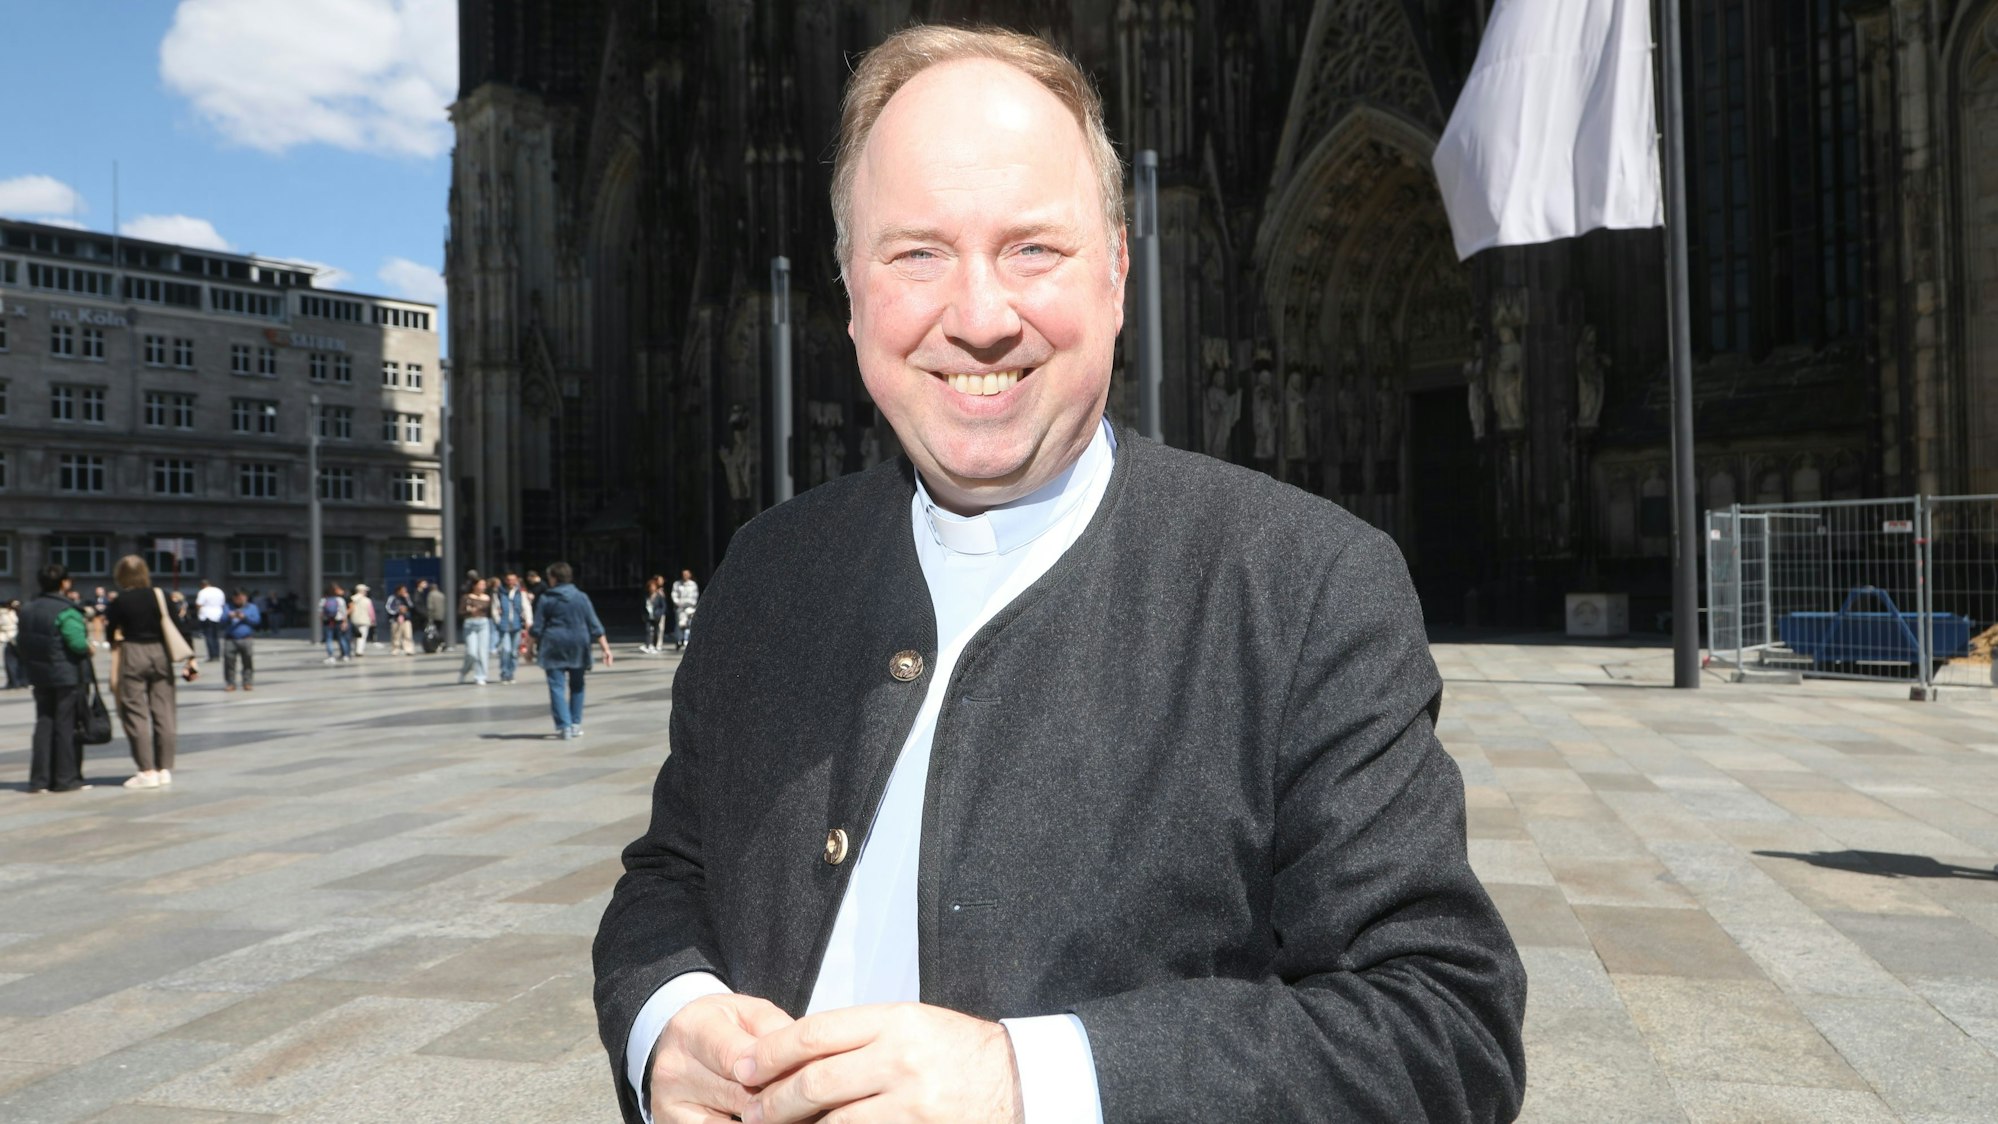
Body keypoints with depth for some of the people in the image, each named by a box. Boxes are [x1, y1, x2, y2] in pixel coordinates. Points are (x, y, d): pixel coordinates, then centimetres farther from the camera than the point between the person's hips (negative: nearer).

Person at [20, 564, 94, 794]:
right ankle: (66, 778, 5)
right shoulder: (66, 612, -17)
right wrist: (89, 649, -5)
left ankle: (40, 779, 13)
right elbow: (78, 643, -25)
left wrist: (30, 668, 18)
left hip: (40, 675, 7)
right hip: (68, 676, -7)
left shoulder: (28, 610, 8)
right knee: (66, 725, 0)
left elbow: (22, 643, 11)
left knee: (44, 724, 12)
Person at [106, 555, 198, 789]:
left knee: (135, 714, 1)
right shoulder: (159, 596, 1)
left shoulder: (120, 602, -6)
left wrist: (108, 622, 21)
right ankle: (164, 769, 10)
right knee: (163, 712, 7)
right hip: (160, 655, 3)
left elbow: (111, 635, 0)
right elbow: (177, 627, 0)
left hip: (132, 658, -3)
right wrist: (189, 657, 3)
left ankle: (147, 771, -3)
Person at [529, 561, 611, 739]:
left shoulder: (545, 599, -3)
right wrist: (605, 647, -1)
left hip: (554, 646, -3)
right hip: (578, 645, 3)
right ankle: (576, 724, 18)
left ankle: (564, 726, -10)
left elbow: (537, 629, -2)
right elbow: (594, 625, -2)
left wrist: (532, 644, 15)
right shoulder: (581, 597, 2)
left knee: (557, 686, 0)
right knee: (576, 685, 17)